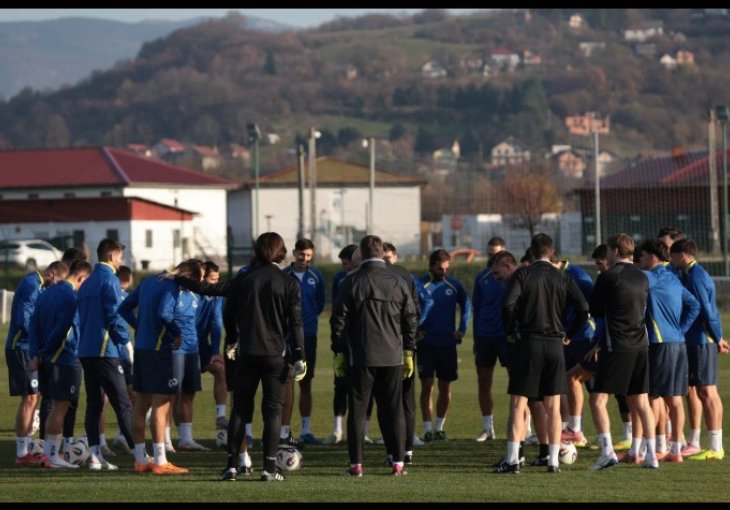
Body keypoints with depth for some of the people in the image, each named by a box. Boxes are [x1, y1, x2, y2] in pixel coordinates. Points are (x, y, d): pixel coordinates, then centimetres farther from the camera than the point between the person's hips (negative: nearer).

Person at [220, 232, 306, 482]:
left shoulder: (242, 280, 2)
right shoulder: (289, 283, -3)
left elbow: (228, 314, 10)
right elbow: (295, 321, -6)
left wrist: (232, 341, 28)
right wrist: (299, 356, -3)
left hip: (247, 353, 2)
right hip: (276, 354, -2)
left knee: (240, 408, 8)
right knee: (273, 410, 3)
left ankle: (231, 464, 3)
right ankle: (269, 468, -2)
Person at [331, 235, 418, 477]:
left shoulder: (352, 282, -4)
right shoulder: (398, 282, 3)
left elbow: (339, 320, -3)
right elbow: (411, 320, 6)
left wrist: (339, 352, 5)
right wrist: (408, 353, 14)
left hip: (360, 357, -2)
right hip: (392, 357, 2)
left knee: (357, 411, 3)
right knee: (393, 410, 7)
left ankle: (356, 464, 0)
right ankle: (398, 463, 3)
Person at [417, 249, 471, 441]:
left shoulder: (454, 285, 3)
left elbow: (466, 305, 17)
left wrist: (462, 329, 8)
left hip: (448, 344, 3)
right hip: (426, 344, -3)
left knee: (445, 387, 6)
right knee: (427, 386, -5)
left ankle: (439, 427, 17)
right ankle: (427, 429, -2)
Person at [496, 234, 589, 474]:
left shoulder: (523, 274, -2)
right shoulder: (563, 278, 5)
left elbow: (508, 305, -15)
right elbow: (583, 308, -5)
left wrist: (510, 330, 1)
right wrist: (569, 334, 8)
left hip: (528, 343, -2)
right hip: (555, 345, 2)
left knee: (518, 404, 1)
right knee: (553, 407, 7)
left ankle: (513, 459, -5)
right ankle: (553, 461, 5)